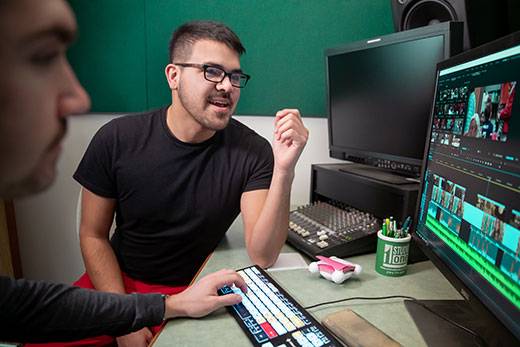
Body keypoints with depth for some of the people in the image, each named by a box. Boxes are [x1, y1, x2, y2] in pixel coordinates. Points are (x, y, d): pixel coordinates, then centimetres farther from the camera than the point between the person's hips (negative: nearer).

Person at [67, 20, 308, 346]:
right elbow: (94, 235, -3)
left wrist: (284, 170, -34)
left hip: (196, 291, 1)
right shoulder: (117, 139, -12)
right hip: (117, 280, 0)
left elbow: (262, 256, -20)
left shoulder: (253, 151, -15)